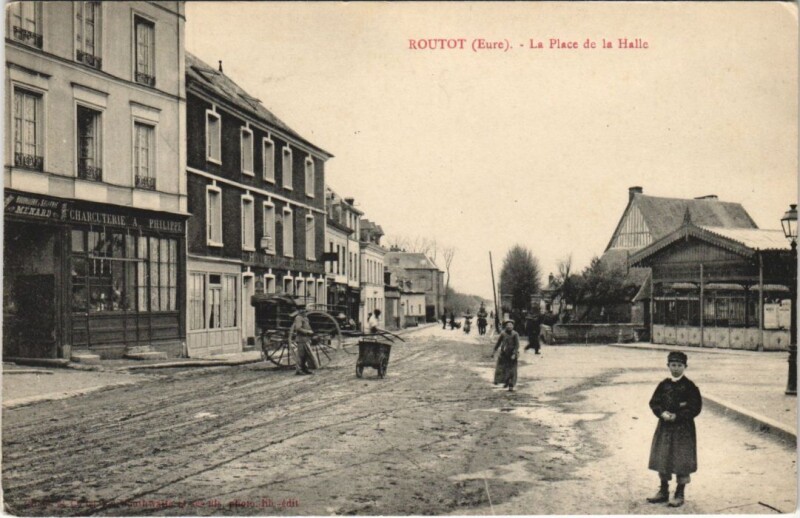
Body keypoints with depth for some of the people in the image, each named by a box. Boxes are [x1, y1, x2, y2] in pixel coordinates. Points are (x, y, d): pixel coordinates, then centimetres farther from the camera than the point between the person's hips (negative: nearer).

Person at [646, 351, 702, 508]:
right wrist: (662, 413, -13)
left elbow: (696, 407, -11)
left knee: (682, 461, 0)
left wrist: (677, 416, -17)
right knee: (662, 459, 10)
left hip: (683, 428, -5)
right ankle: (663, 491, 23)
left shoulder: (689, 386, -7)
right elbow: (654, 402, 6)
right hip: (664, 427, 5)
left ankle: (680, 494, 11)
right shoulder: (664, 385, 6)